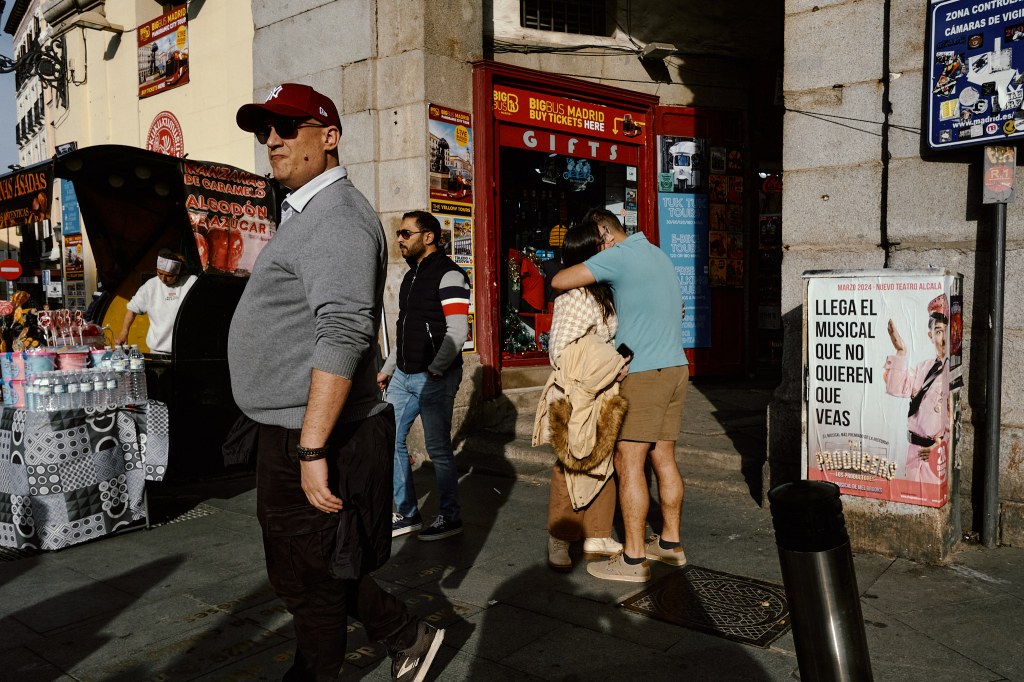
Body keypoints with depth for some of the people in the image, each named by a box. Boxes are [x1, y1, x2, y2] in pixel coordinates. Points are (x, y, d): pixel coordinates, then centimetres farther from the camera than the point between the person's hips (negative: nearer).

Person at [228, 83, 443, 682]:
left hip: (315, 438, -11)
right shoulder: (308, 215, 18)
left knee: (314, 585, 9)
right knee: (298, 570, 22)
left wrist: (312, 450, -28)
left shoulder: (337, 217, -17)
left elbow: (343, 336, -27)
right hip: (295, 434, 11)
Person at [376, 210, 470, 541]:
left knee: (438, 448, 0)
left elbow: (457, 331, -18)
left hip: (435, 378, -9)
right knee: (391, 440, 9)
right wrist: (388, 368, 20)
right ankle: (407, 514, 22)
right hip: (403, 376, 9)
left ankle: (450, 517, 17)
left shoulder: (448, 275, -11)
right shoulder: (411, 275, 16)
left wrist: (433, 372, -18)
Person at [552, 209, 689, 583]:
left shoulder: (618, 256, -11)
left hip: (643, 373, -9)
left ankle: (633, 558, 3)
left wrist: (586, 274, 7)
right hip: (675, 366, 9)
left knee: (628, 464, -3)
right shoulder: (658, 254, 17)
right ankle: (670, 542, 26)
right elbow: (677, 307, 28)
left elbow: (559, 281, -14)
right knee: (663, 460, 15)